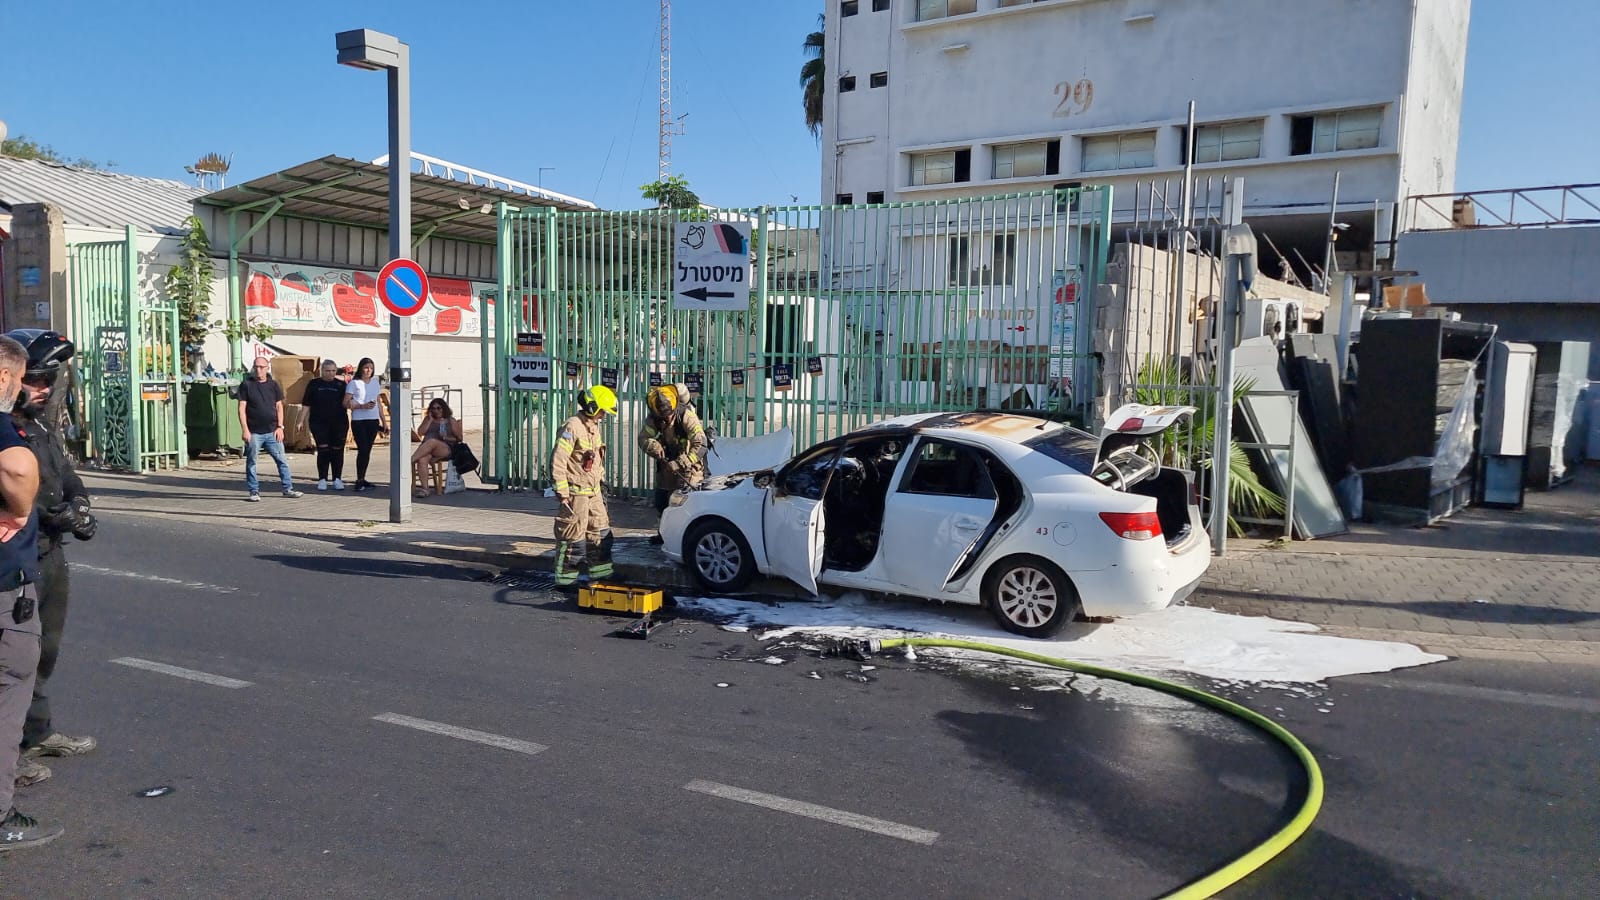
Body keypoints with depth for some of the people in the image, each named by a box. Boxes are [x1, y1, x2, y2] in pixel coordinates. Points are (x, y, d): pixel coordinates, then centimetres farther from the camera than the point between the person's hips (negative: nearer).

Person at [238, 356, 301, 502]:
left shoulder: (274, 385, 8)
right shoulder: (246, 385, 0)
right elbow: (242, 408, -2)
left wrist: (280, 427, 1)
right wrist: (245, 429, -9)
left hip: (272, 431, 2)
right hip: (254, 432, -2)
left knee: (282, 460, 2)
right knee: (251, 462, 4)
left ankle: (288, 489, 8)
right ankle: (254, 491, 13)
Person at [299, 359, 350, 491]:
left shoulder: (341, 385, 8)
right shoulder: (314, 385, 7)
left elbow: (347, 404, 10)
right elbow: (306, 405, 8)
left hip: (338, 423, 1)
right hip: (319, 423, -1)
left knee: (337, 451, 2)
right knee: (323, 450, -5)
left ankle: (337, 479, 11)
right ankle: (322, 479, 4)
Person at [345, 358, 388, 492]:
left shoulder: (375, 383, 14)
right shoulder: (354, 383, -1)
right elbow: (346, 403, -5)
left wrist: (384, 421, 14)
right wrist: (362, 406, -18)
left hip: (373, 420, 5)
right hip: (358, 420, -5)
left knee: (367, 450, 6)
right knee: (363, 450, -11)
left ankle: (362, 479, 14)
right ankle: (359, 481, -3)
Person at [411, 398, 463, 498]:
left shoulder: (451, 421, 17)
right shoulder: (427, 419, 25)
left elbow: (459, 438, 14)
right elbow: (420, 433, 11)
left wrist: (446, 438, -3)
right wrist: (430, 420, 7)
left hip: (446, 449, -2)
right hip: (426, 450, 3)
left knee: (432, 441, -38)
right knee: (422, 460, -35)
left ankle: (410, 460, -42)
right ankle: (424, 488, -41)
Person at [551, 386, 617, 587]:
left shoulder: (594, 427, 13)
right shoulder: (572, 427, -16)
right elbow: (557, 462, -18)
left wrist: (600, 485, 23)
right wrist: (562, 492, -19)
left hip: (593, 492, 9)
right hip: (576, 493, -9)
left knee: (600, 534, 13)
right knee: (573, 538, -3)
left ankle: (602, 574, 22)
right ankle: (564, 578, 7)